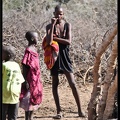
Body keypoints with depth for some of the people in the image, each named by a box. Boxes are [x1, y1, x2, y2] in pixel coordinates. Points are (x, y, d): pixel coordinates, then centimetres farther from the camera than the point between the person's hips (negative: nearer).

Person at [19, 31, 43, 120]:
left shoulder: (34, 49, 10)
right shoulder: (28, 51, -16)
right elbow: (24, 66, -17)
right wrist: (25, 81, -19)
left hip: (36, 79, 9)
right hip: (31, 79, -9)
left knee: (34, 99, 14)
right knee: (28, 100, -1)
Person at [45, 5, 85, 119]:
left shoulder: (67, 25, 1)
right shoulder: (49, 26, -2)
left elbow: (69, 41, -11)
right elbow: (49, 42, -19)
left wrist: (54, 38, -14)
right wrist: (53, 25, -19)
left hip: (65, 56, 0)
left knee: (72, 83, -4)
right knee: (55, 84, 3)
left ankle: (80, 110, 1)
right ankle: (59, 111, 11)